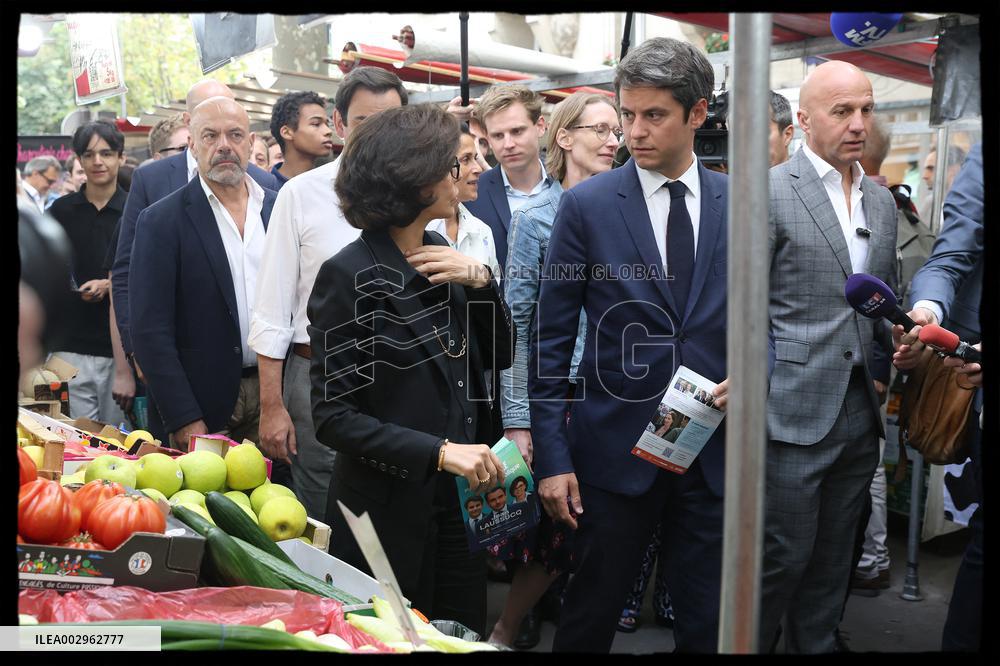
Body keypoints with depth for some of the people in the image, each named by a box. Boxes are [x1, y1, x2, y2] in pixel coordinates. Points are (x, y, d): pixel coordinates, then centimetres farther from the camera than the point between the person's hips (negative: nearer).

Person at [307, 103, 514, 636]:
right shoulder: (349, 276, -15)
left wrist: (479, 280, -7)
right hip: (388, 508, -6)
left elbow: (498, 356, 9)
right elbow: (332, 415, -17)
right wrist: (439, 451, -24)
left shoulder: (443, 259, 5)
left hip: (460, 502, 7)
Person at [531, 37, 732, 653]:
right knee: (591, 614, 11)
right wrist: (552, 457, -7)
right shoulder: (587, 205, -4)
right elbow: (552, 341, -4)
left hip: (714, 451, 2)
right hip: (616, 449, -2)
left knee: (708, 623, 11)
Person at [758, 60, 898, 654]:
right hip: (795, 410, -6)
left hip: (860, 411, 6)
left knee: (833, 558, 16)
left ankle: (817, 644, 31)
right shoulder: (769, 192, -8)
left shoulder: (883, 202, 13)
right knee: (785, 555, 0)